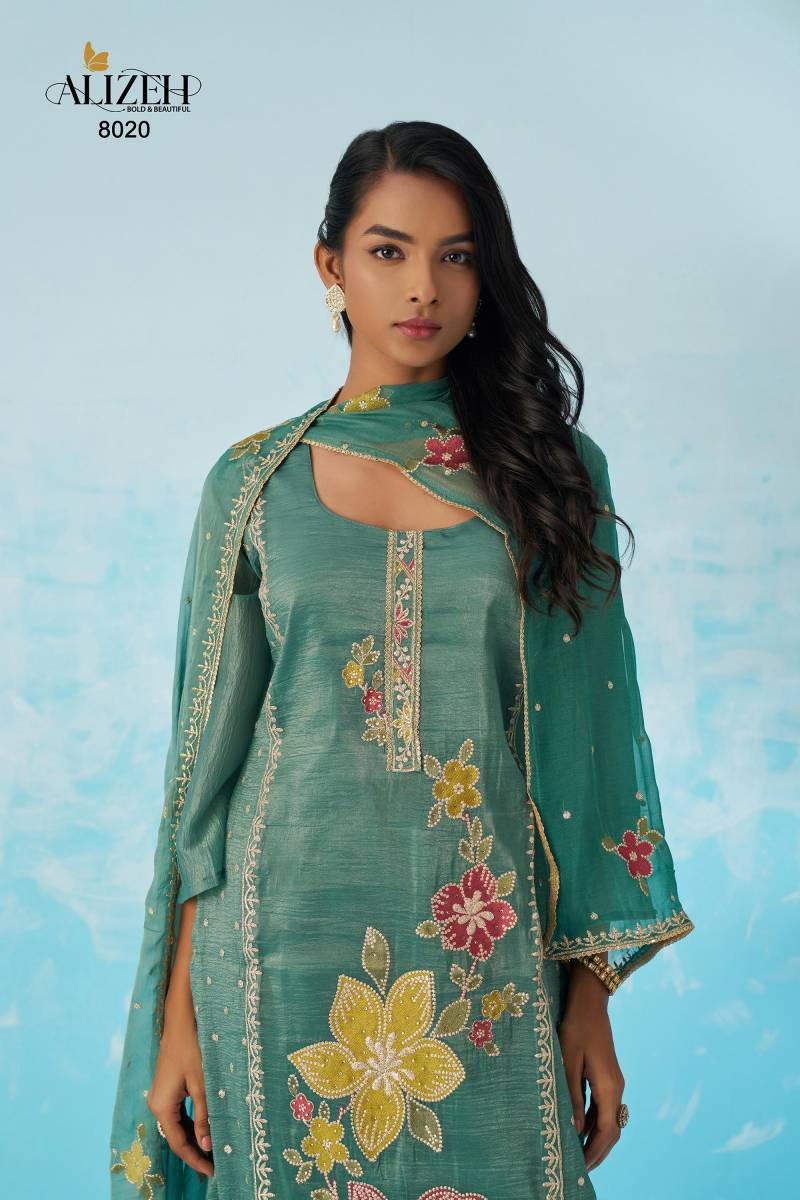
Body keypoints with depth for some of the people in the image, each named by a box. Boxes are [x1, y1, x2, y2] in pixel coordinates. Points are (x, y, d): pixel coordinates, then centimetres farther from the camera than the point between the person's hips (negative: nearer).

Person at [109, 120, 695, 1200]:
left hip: (491, 950, 0)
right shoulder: (255, 482, 2)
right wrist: (179, 1010, 1)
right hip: (293, 947, 0)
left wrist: (592, 990, -1)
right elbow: (209, 749, 3)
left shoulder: (552, 466, 2)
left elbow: (587, 739, 2)